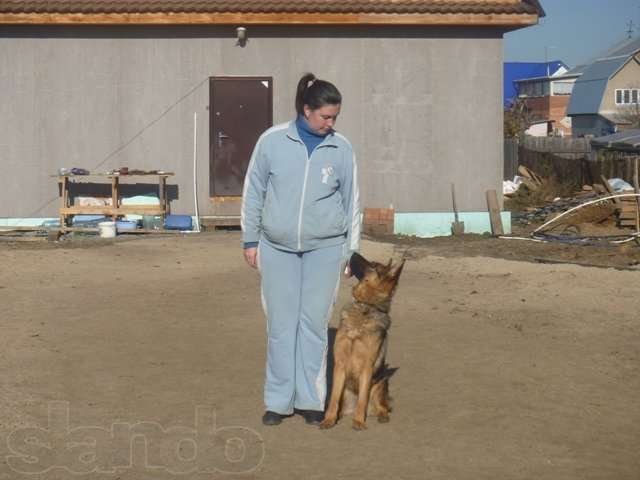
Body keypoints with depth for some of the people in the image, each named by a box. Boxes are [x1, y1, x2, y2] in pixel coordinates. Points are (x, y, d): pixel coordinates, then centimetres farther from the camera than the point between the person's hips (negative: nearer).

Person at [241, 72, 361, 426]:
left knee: (315, 324, 3)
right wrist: (250, 240, 4)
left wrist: (352, 250, 7)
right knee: (281, 325, 3)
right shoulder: (272, 141, -4)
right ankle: (279, 401, 12)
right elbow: (253, 192, 3)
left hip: (325, 249, 0)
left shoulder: (341, 149, -1)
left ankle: (310, 399, 13)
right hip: (277, 248, 0)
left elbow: (351, 202, 6)